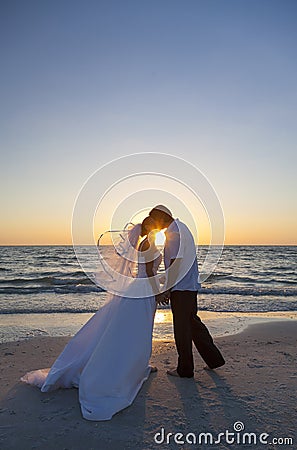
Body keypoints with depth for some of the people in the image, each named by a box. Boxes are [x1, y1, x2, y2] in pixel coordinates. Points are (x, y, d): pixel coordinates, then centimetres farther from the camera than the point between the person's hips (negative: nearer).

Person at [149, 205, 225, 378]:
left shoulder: (174, 232, -16)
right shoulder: (182, 227, 14)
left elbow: (175, 263, -22)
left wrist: (166, 290, -17)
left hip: (181, 288, -10)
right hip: (190, 285, 10)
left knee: (182, 327, 3)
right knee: (192, 322, 19)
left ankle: (185, 369, 18)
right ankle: (214, 358, 27)